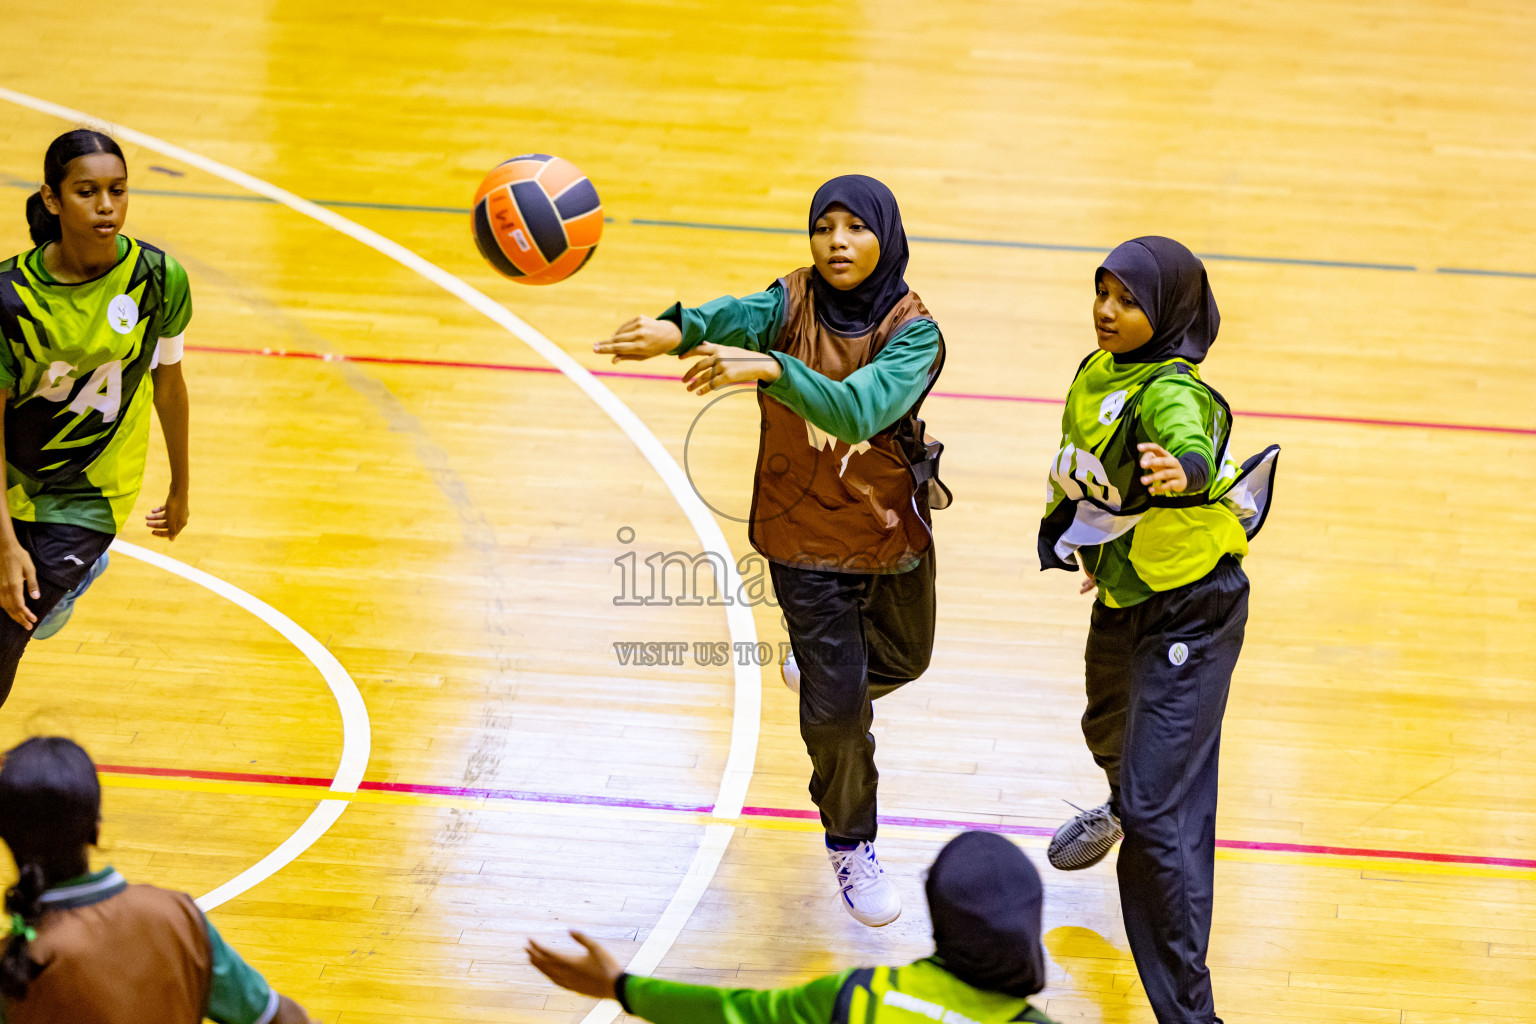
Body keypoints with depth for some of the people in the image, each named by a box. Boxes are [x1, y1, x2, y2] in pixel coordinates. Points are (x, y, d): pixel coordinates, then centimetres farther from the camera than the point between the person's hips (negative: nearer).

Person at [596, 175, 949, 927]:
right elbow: (736, 315, -39)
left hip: (895, 532, 1)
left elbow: (859, 411, -39)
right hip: (807, 537, -1)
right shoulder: (793, 305, -16)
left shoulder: (913, 331, -20)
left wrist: (770, 367, -55)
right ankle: (850, 842, 25)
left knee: (901, 660, 27)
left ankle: (820, 662, 62)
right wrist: (677, 330, -63)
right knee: (837, 707, -1)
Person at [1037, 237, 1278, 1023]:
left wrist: (1182, 472, -73)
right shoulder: (1098, 375, -3)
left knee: (1160, 812, -15)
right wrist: (1083, 539, 18)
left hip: (1191, 612, -9)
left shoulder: (1169, 391, -28)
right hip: (1122, 597, 9)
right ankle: (1121, 809, 73)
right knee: (1110, 731, 37)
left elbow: (1189, 444, -53)